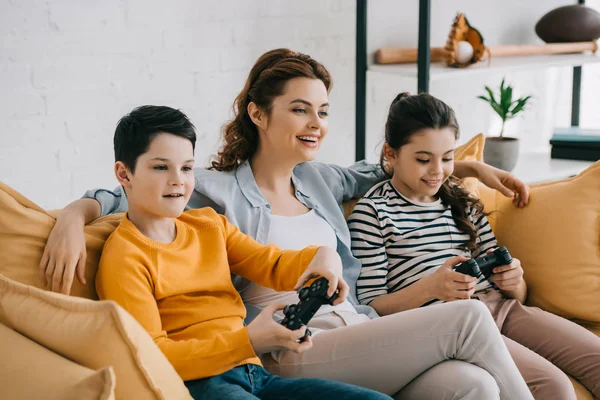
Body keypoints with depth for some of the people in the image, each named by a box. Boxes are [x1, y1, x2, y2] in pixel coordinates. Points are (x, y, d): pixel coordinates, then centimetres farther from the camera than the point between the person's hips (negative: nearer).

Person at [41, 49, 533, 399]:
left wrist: (471, 166, 32)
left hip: (356, 329, 7)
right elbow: (118, 198, 1)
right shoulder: (218, 190, 2)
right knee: (469, 317, -20)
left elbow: (379, 173, 36)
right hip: (289, 352, -6)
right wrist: (72, 219, -21)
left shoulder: (316, 179, 20)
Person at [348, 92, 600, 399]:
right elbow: (371, 307, -5)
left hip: (501, 308, 7)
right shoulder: (372, 212, 0)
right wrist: (430, 287, -22)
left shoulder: (463, 201, 18)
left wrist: (513, 282, -7)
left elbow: (517, 295, 19)